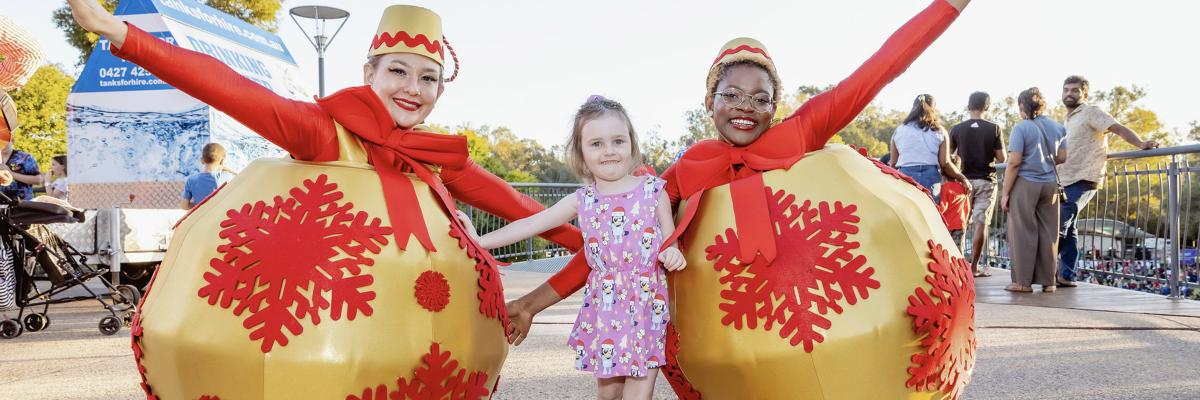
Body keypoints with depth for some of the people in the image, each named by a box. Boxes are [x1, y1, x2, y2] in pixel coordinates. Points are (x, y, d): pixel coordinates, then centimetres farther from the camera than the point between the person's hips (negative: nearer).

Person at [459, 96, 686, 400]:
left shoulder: (653, 190, 0)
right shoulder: (581, 201, 3)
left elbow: (671, 240, 6)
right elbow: (530, 224, 6)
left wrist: (672, 253, -18)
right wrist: (480, 241, 3)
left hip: (648, 303, -2)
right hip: (605, 305, 2)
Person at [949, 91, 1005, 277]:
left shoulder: (957, 129, -1)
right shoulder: (993, 128, -4)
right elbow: (1001, 158, -3)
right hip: (986, 181, -1)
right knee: (981, 223, 0)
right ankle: (974, 266, 0)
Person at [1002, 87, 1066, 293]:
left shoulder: (1021, 128, -9)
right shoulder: (1057, 127, 8)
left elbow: (1014, 162, -13)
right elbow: (1062, 157, 11)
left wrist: (1005, 193, -9)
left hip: (1025, 184, -5)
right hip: (1050, 184, 5)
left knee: (1024, 233, 1)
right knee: (1048, 233, 8)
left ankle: (1023, 281, 3)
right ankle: (1047, 281, 11)